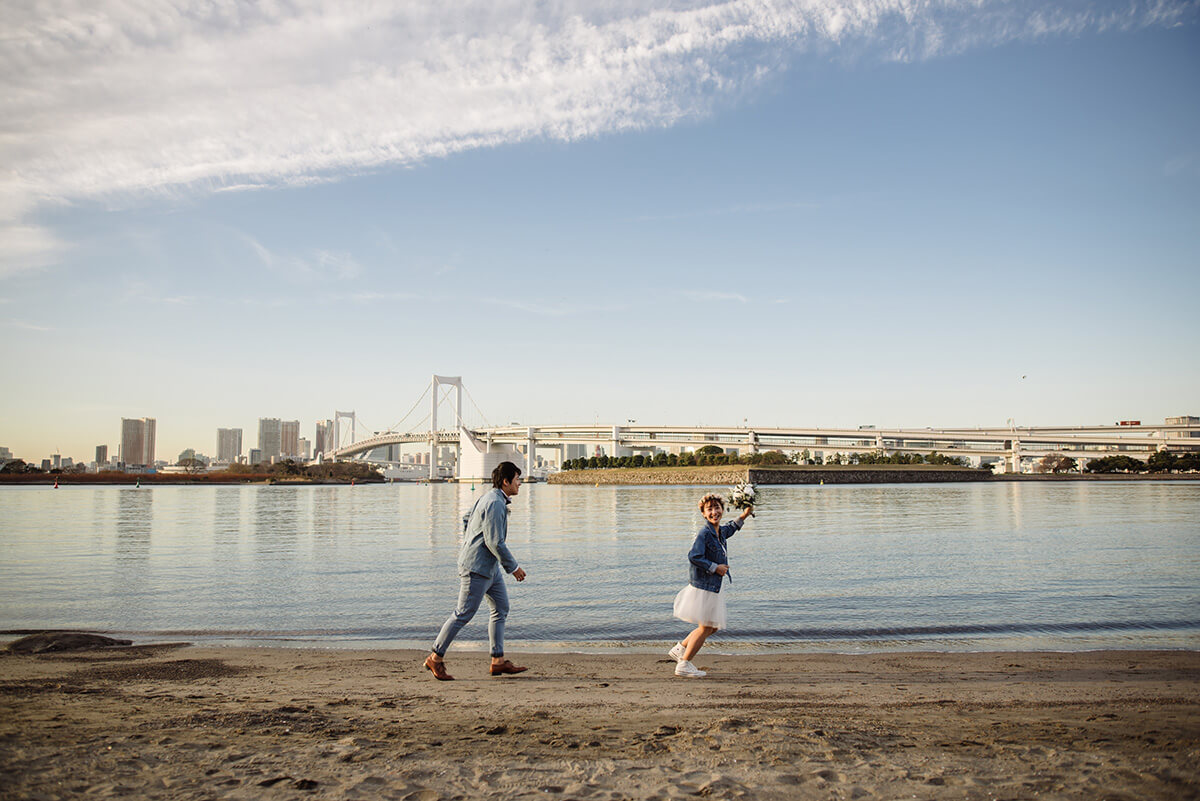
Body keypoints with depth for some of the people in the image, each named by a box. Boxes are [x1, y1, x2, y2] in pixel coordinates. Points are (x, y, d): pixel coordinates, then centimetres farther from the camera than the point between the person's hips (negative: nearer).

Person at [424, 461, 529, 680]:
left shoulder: (490, 498, 13)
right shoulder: (495, 503, -20)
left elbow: (466, 520, 24)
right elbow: (495, 542, -23)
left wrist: (467, 548, 26)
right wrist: (513, 567, -14)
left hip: (490, 566, 11)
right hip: (477, 566, -11)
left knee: (501, 608, 10)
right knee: (464, 613, -4)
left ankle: (498, 661, 13)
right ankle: (435, 658, 6)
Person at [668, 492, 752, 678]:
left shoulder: (721, 531, 10)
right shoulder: (704, 533, -18)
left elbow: (730, 529, 35)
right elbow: (694, 556, -27)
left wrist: (744, 515, 27)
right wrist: (716, 568, -19)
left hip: (713, 589, 9)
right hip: (703, 587, -9)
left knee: (712, 627, 17)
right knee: (706, 628, -4)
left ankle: (680, 649, 29)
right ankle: (683, 665, 7)